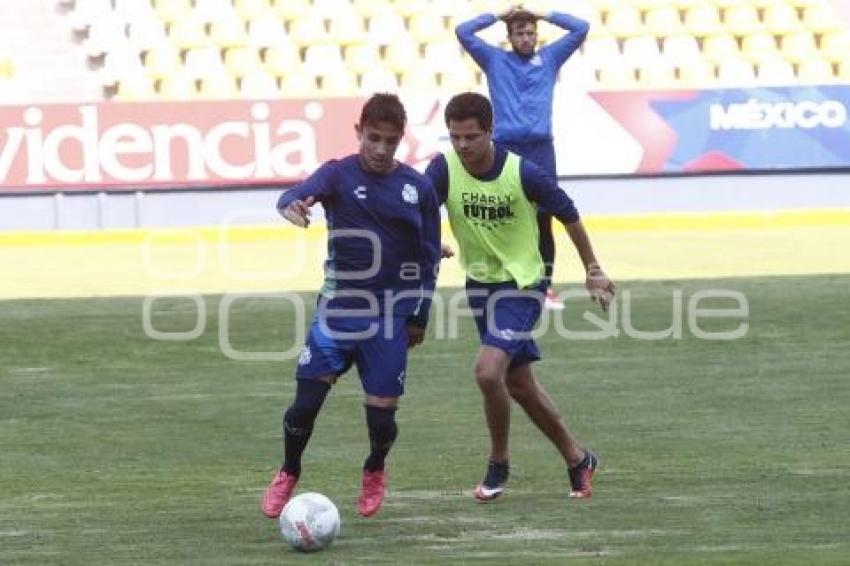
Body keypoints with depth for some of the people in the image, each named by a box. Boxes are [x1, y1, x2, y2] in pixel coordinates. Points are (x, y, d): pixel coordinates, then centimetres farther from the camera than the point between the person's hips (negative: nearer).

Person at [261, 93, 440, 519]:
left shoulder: (418, 188, 2)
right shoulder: (339, 174, -4)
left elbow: (429, 256, 10)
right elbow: (300, 194, -25)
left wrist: (420, 316, 7)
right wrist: (292, 206, -50)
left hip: (391, 316, 1)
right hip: (337, 308, -1)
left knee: (382, 414, -2)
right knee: (306, 400, -8)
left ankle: (374, 472, 31)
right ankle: (288, 475, 19)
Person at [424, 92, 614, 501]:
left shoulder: (522, 173, -20)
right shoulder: (444, 168, -14)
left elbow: (568, 215, -5)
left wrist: (592, 269, 4)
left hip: (521, 284, -5)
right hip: (479, 282, 5)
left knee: (488, 372, -22)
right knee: (519, 383, 14)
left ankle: (498, 464, 0)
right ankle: (577, 460, 31)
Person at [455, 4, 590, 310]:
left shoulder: (549, 58, 13)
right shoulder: (495, 60, 9)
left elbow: (581, 29, 10)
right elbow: (463, 32, 2)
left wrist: (544, 14, 10)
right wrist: (499, 15, 8)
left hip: (541, 150, 1)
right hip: (505, 150, -1)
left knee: (544, 222, 1)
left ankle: (547, 287, 6)